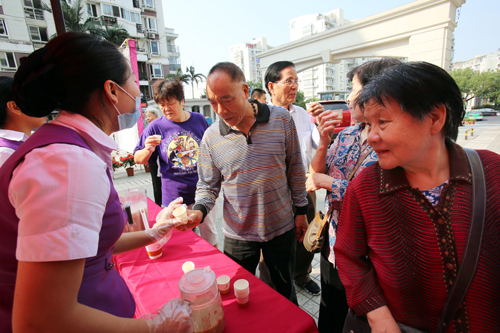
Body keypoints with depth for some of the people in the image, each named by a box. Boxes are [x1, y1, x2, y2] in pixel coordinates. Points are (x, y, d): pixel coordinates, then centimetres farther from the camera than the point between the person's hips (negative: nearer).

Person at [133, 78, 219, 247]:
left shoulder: (199, 120, -1)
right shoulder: (156, 126, -4)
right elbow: (137, 159, 1)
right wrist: (148, 150, -20)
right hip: (174, 197, -1)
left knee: (210, 237, 17)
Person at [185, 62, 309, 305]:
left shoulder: (281, 119, -10)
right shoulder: (211, 137, -8)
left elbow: (295, 168, -1)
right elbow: (208, 185, -1)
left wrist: (301, 211, 2)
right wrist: (199, 211, -20)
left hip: (281, 227, 0)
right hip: (237, 233, 1)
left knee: (284, 290, 22)